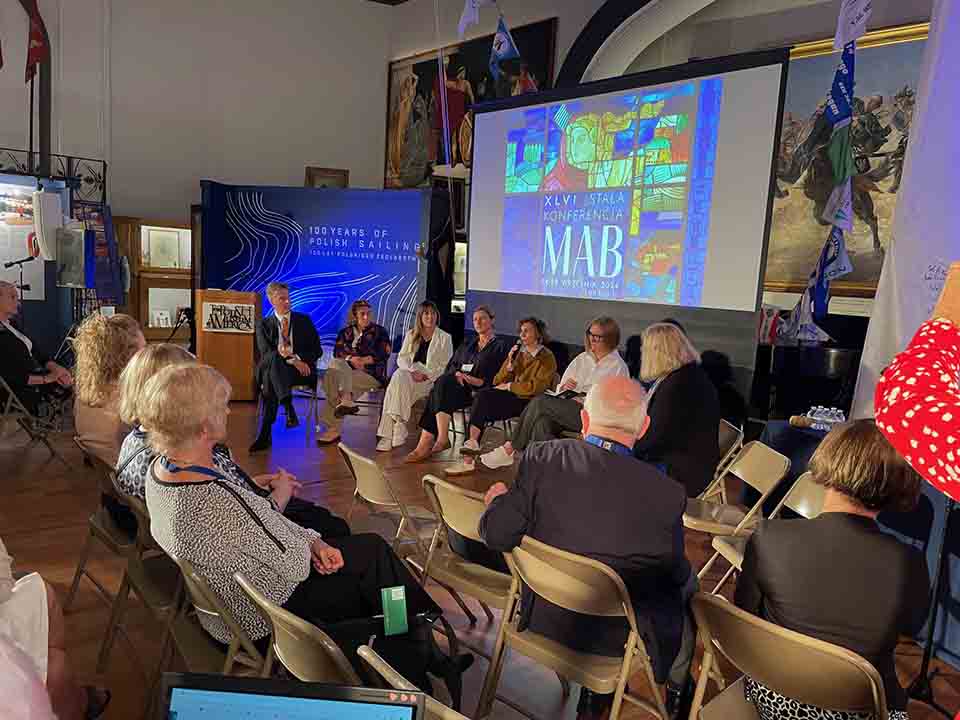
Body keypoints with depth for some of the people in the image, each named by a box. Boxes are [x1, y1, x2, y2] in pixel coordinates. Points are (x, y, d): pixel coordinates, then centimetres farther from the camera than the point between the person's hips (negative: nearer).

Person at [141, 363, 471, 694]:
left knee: (373, 548, 10)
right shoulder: (213, 501, -38)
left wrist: (312, 541, -4)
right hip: (260, 620, -8)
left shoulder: (163, 467, -8)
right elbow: (291, 567, -23)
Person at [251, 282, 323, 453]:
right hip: (273, 368, 1)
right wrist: (292, 360, -19)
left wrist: (299, 358, -10)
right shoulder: (264, 325, 14)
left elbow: (317, 350, 10)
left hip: (301, 370, 0)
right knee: (274, 360, -38)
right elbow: (266, 352, -3)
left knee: (270, 381, -35)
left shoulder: (304, 320, 16)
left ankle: (266, 434, -38)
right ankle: (289, 409, -50)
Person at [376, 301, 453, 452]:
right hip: (409, 373, 3)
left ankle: (390, 433, -34)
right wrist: (412, 370, -9)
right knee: (398, 377, -34)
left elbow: (446, 366, 2)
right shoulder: (411, 335, 20)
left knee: (398, 387, -32)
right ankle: (397, 428, -35)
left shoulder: (445, 337, 9)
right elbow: (401, 358, 12)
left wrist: (426, 375, -13)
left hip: (430, 379, -3)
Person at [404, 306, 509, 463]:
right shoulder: (466, 345, 29)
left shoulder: (500, 347, 11)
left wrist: (479, 381, -16)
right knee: (442, 383, -31)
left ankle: (425, 445, -39)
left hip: (480, 391, -5)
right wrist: (456, 374, -4)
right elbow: (451, 366, 20)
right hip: (459, 385, 5)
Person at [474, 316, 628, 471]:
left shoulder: (618, 367, 4)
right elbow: (560, 388, 21)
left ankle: (510, 450, -18)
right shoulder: (582, 358, 21)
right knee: (541, 422, -31)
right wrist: (564, 387, -3)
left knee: (540, 401, -25)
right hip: (567, 410, 6)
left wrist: (584, 401, -12)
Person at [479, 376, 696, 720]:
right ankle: (676, 690, 50)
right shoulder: (666, 494, -25)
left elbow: (498, 536, -17)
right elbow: (675, 574, -10)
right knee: (688, 584, 26)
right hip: (617, 636, -3)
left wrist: (498, 499, 4)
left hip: (545, 618, 3)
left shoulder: (541, 457, -20)